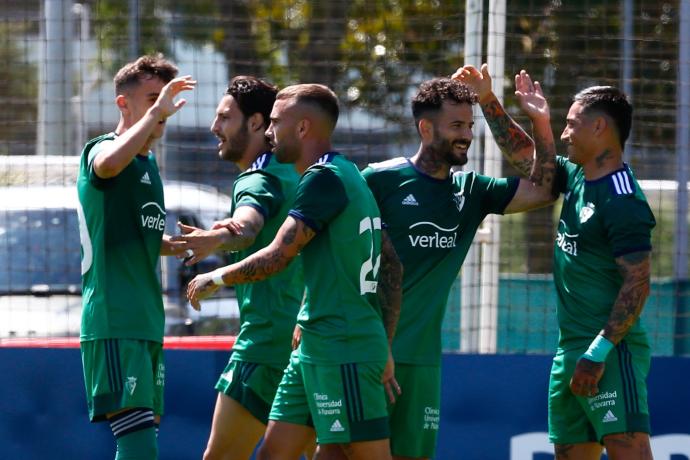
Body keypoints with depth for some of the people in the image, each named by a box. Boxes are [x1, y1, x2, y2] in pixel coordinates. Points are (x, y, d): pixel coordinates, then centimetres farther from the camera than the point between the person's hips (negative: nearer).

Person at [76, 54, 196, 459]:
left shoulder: (149, 162, 18)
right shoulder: (100, 149, -8)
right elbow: (110, 163, -35)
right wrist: (156, 111, -28)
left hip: (148, 322, 9)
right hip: (114, 323, -9)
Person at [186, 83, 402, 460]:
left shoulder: (324, 178, -13)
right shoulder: (351, 178, 18)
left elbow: (278, 256, -17)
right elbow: (391, 268, 18)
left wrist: (216, 279, -2)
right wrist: (383, 349, 19)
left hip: (341, 353, -10)